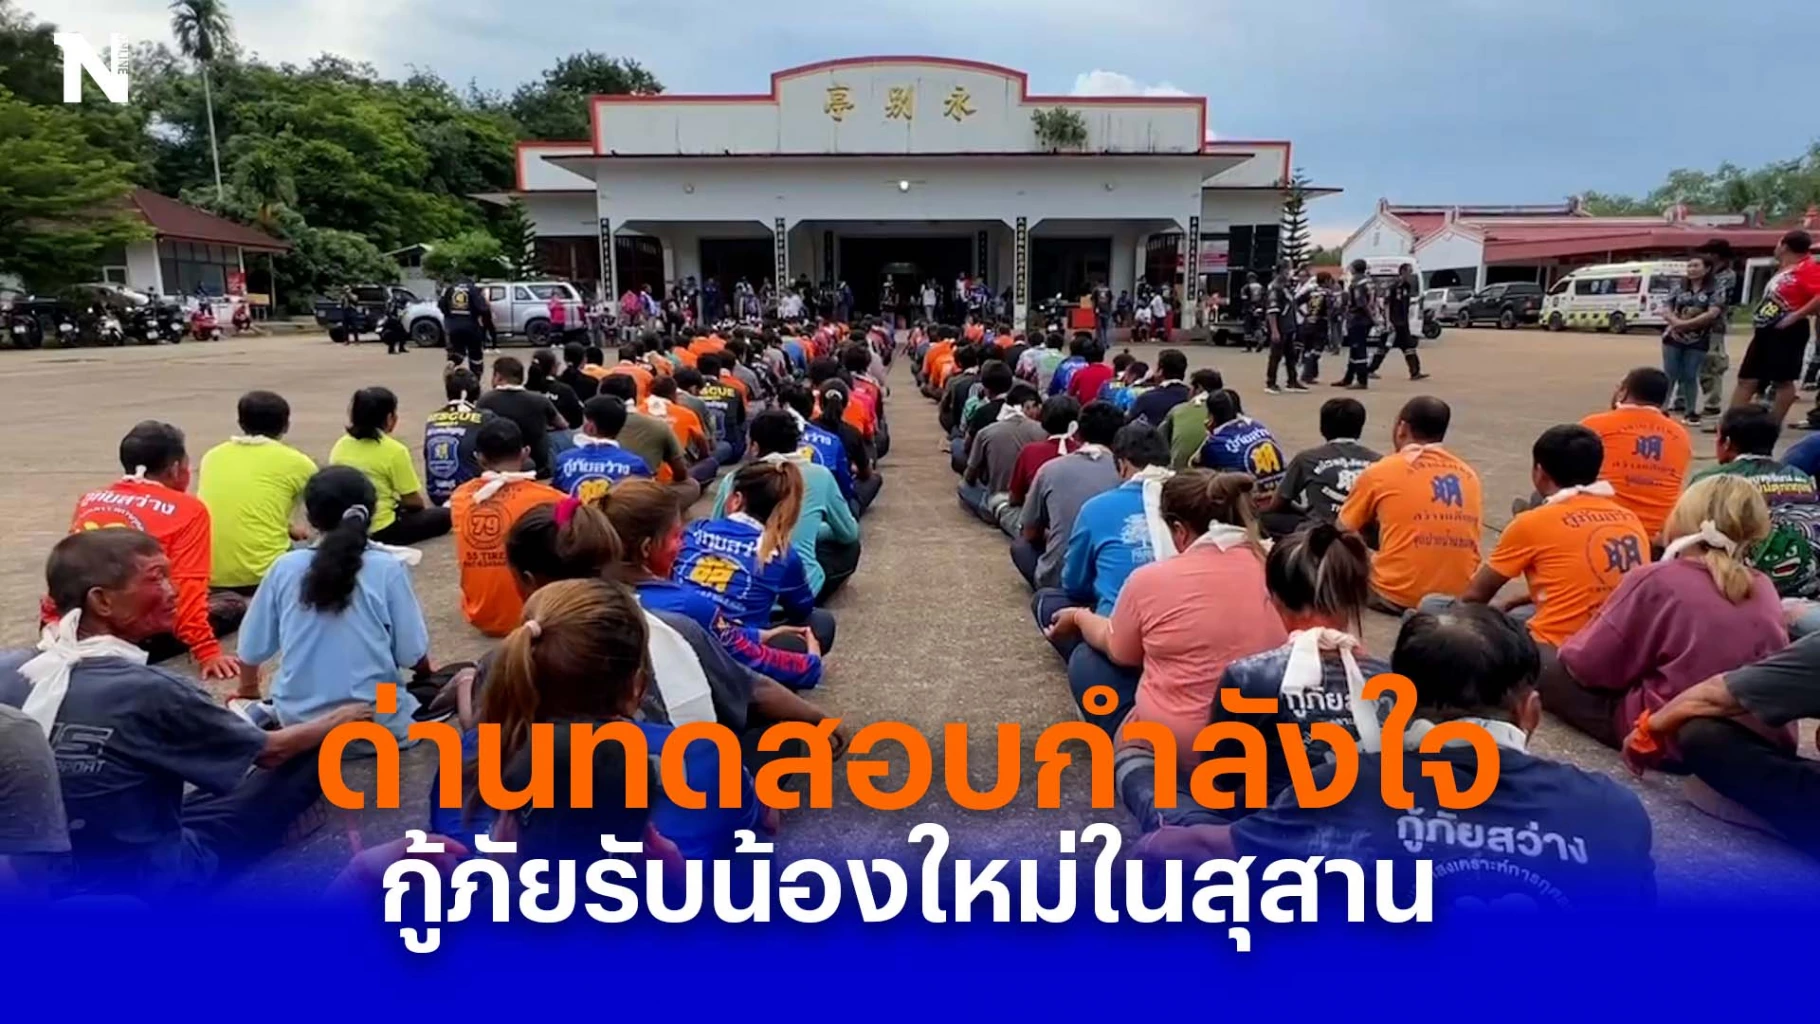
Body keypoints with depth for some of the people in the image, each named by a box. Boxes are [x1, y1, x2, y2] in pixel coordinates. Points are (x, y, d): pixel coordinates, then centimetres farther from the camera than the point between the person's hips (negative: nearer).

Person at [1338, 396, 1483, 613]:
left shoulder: (1380, 471, -2)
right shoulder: (1468, 474, 9)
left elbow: (1342, 531, 9)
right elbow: (1470, 536, 19)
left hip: (1398, 597, -5)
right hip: (1460, 597, 5)